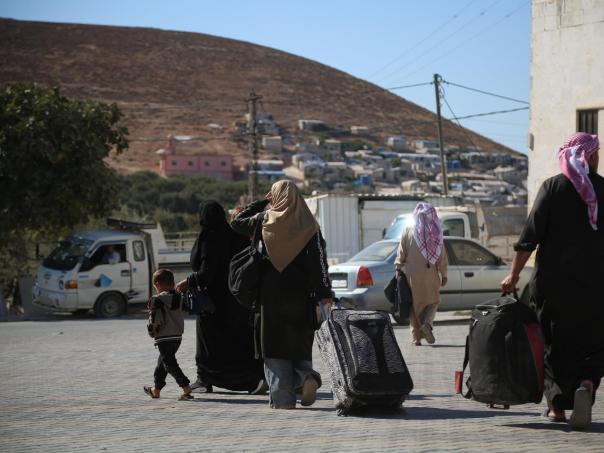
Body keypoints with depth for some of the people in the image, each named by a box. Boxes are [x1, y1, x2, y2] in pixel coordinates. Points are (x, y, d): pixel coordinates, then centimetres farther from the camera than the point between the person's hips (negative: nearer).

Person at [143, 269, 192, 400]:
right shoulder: (179, 298, 9)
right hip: (178, 336, 9)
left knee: (169, 363, -6)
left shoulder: (158, 300, -15)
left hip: (164, 338, -9)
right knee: (162, 362, 21)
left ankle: (186, 388, -17)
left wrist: (152, 331, 1)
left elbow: (155, 320, -15)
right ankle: (156, 389, 33)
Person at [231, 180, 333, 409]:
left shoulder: (264, 220, -2)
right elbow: (319, 260, -7)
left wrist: (261, 203, 16)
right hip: (300, 294, 1)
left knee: (275, 344, 4)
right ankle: (306, 376, -12)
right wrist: (324, 293, -6)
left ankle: (282, 397, -3)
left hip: (271, 293, -1)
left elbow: (237, 223, 15)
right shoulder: (308, 224, -1)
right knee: (300, 340, 15)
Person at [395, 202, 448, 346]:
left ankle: (416, 337, 5)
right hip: (430, 273, 0)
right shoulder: (436, 231, 0)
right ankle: (427, 323, -13)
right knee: (433, 300, 15)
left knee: (415, 303, 7)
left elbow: (402, 250, -5)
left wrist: (398, 268, 0)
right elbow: (442, 254, 1)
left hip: (412, 273, 0)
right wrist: (443, 274, 6)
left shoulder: (409, 229, -2)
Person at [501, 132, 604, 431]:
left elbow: (530, 235, -6)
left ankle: (557, 406, 13)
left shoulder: (552, 187, -2)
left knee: (555, 342, 12)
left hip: (552, 281, 0)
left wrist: (514, 275, -2)